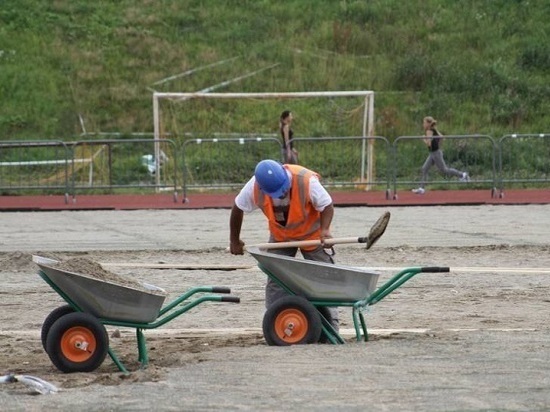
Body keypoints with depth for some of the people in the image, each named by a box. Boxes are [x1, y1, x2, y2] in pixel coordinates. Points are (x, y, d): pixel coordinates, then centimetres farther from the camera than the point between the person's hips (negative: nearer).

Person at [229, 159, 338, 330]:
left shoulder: (307, 181, -35)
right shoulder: (254, 187, -28)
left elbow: (327, 205, -22)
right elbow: (238, 209, -10)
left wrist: (324, 230, -40)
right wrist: (234, 241, 1)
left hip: (311, 234, -2)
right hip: (280, 236, 2)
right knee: (275, 282, -2)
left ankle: (330, 327, 1)